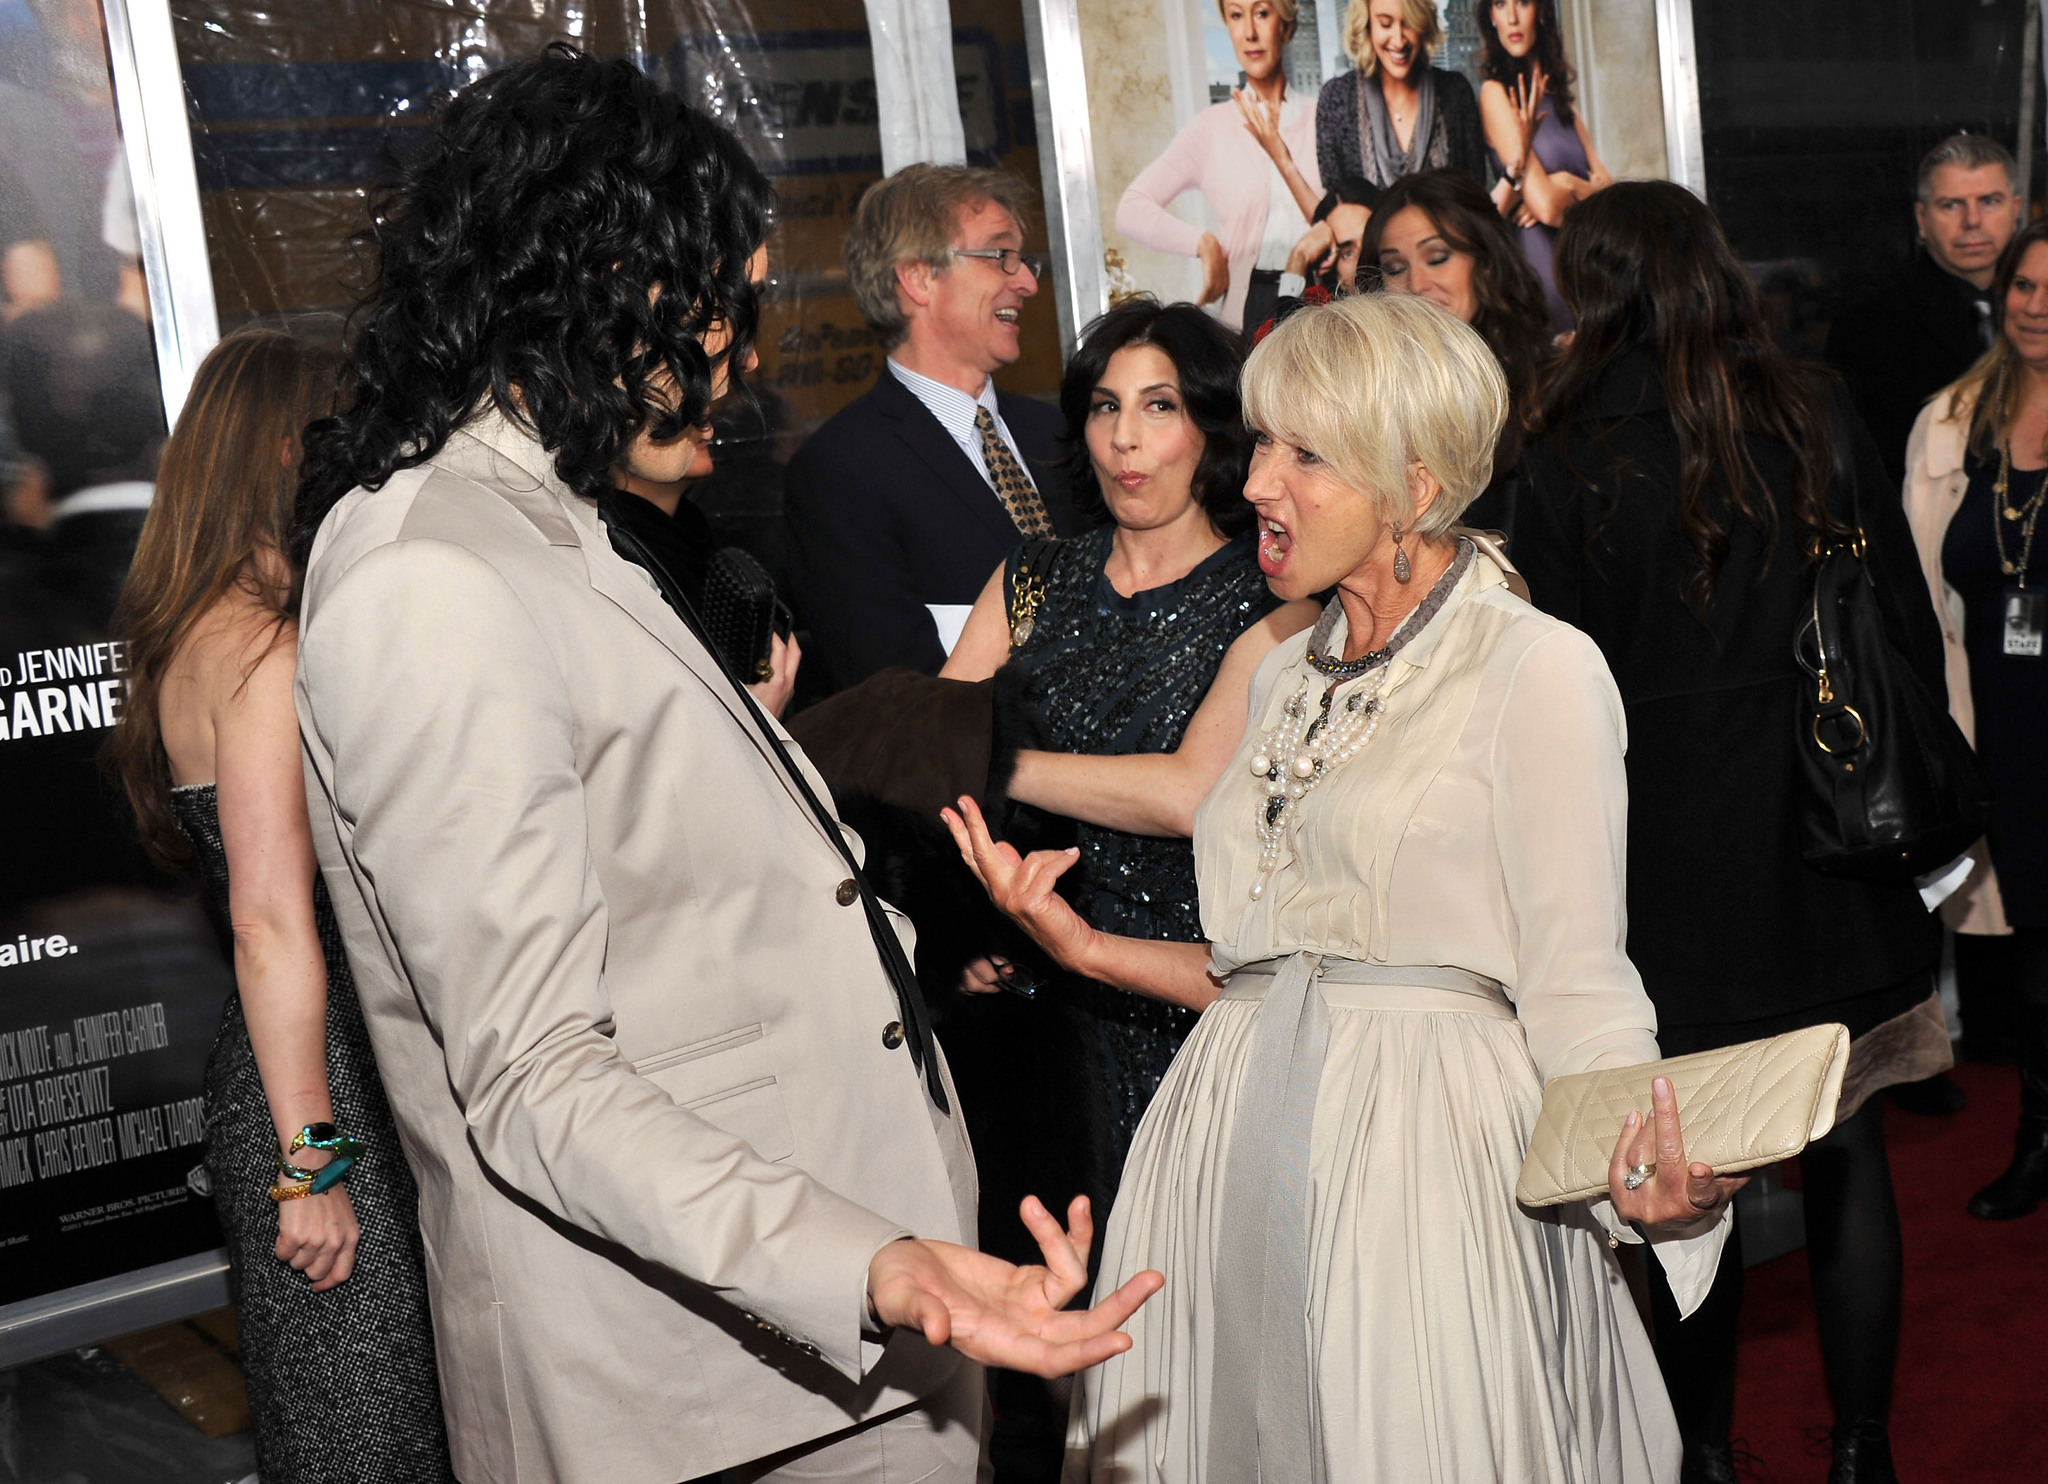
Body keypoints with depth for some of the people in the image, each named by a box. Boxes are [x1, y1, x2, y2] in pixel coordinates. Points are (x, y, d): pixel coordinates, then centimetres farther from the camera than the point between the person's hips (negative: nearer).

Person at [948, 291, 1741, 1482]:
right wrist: (1080, 942, 7)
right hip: (1239, 1165, 6)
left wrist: (1650, 1157, -28)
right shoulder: (1287, 676, 13)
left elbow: (1576, 991, -10)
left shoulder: (1537, 671, -8)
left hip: (1427, 1164, -6)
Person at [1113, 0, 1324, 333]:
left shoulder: (1320, 119, 7)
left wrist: (1282, 159, -7)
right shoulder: (1213, 127, 6)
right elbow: (1132, 210, -1)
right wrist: (1205, 243, -14)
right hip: (1247, 310, -1)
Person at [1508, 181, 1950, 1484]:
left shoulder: (1574, 458, -9)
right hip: (1836, 831, 3)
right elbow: (1911, 622, 4)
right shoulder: (1819, 419, 0)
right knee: (1848, 1145, 12)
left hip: (1673, 846, -2)